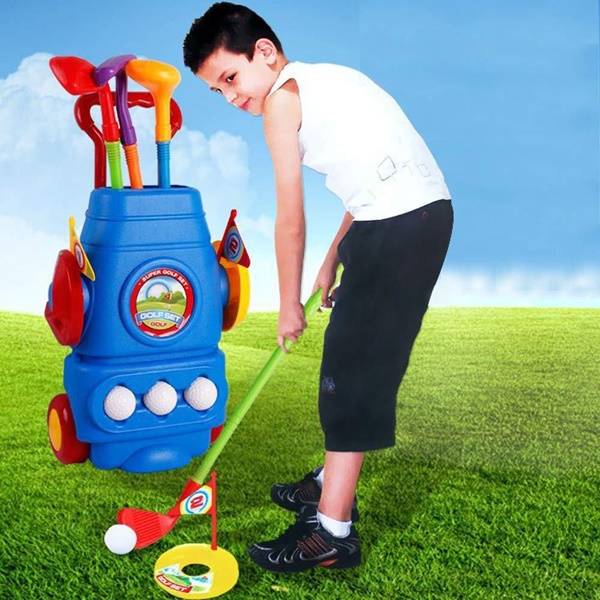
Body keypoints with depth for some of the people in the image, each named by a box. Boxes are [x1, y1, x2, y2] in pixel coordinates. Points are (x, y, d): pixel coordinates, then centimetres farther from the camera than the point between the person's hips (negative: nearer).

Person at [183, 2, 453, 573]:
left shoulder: (281, 98, -6)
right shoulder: (322, 80, 20)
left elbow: (290, 219, -5)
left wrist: (289, 305, 5)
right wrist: (333, 258, 20)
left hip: (401, 225, -10)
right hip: (422, 213, 10)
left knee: (353, 369, -7)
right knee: (352, 358, 17)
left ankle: (332, 533, -1)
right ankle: (333, 483, 31)